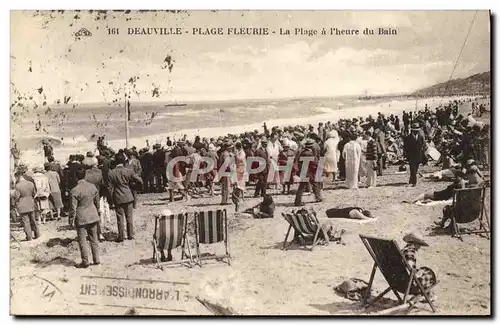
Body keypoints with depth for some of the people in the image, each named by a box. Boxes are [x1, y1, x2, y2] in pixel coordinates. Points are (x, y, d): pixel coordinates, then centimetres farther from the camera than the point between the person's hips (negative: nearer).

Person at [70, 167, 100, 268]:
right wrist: (97, 213, 22)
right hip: (93, 216, 5)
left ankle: (85, 262, 12)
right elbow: (97, 202, 8)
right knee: (94, 239, 14)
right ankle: (96, 260, 20)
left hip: (81, 218, -5)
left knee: (82, 240, 6)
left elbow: (73, 207, -13)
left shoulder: (75, 190, -16)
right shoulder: (92, 186, -2)